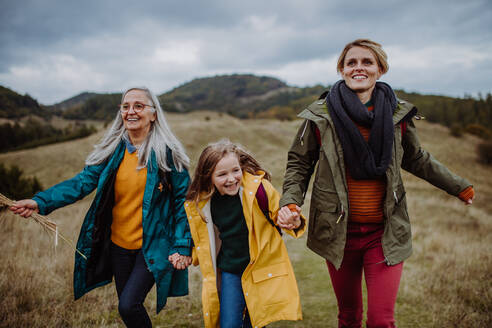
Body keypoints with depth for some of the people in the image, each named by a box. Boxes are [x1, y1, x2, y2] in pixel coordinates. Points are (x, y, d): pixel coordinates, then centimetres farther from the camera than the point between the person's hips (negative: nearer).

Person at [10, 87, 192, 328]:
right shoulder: (113, 150, 2)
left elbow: (182, 199, -7)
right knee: (127, 307, 16)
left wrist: (183, 247, -11)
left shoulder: (166, 152, -10)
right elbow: (83, 181, -7)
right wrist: (41, 202, -21)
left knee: (128, 305, -14)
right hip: (118, 245, 5)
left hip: (152, 247, -5)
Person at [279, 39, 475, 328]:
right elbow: (299, 164, 3)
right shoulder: (321, 116, -5)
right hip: (339, 232, 0)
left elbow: (416, 159, 17)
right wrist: (291, 201, -14)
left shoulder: (398, 115, 0)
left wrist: (458, 186, 24)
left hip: (385, 234, 1)